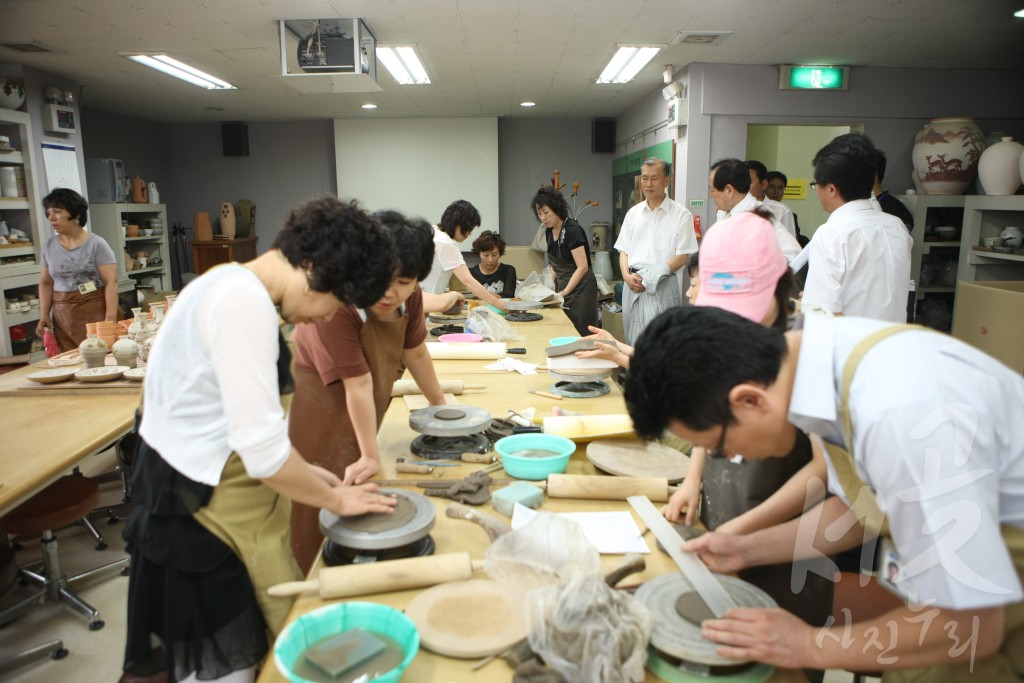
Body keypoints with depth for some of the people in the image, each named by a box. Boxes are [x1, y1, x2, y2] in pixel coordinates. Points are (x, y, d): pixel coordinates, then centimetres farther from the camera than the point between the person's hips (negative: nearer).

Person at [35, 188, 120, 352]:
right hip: (63, 317, 4)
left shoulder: (96, 244, -4)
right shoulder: (48, 246, 10)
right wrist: (44, 314, 3)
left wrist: (111, 317, -17)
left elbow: (111, 282, -9)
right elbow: (45, 283, 16)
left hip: (95, 313, -4)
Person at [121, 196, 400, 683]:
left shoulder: (232, 286, 9)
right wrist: (335, 499, -10)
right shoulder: (246, 300, -23)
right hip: (204, 505, -10)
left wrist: (306, 473, 10)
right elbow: (262, 450, -26)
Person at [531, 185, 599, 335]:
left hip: (580, 288, -7)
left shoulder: (572, 230, -17)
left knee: (580, 334, -6)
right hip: (563, 288, 7)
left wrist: (564, 292, -24)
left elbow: (582, 267, -21)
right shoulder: (549, 231, 7)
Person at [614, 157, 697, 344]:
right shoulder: (633, 213, 13)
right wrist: (627, 276, -6)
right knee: (633, 341, 7)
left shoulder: (681, 214, -1)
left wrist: (651, 279, -13)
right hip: (633, 286, 4)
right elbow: (623, 250, 14)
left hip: (662, 287, -4)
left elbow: (682, 257, -5)